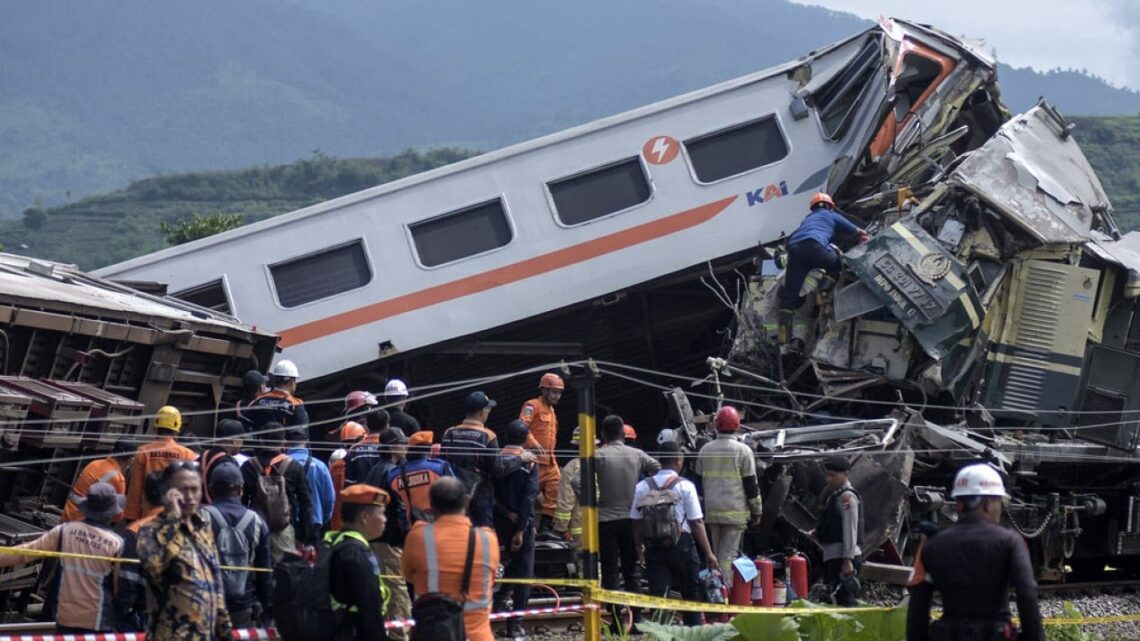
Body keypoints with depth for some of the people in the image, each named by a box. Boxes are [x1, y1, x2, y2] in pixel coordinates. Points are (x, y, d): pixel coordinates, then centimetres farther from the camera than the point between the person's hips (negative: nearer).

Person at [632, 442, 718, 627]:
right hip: (682, 545, -2)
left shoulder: (643, 487, 3)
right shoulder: (685, 486, -6)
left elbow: (637, 522, 5)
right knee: (691, 592, 14)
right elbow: (696, 522, -8)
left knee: (657, 593, 0)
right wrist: (708, 552, -2)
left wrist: (640, 548, 19)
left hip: (654, 547, 2)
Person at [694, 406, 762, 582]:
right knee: (728, 555, -6)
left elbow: (698, 483, 14)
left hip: (711, 512, 4)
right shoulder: (743, 451, -6)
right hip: (735, 513, -4)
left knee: (716, 555, 14)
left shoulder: (705, 450, 8)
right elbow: (751, 485, -5)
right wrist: (757, 511, 4)